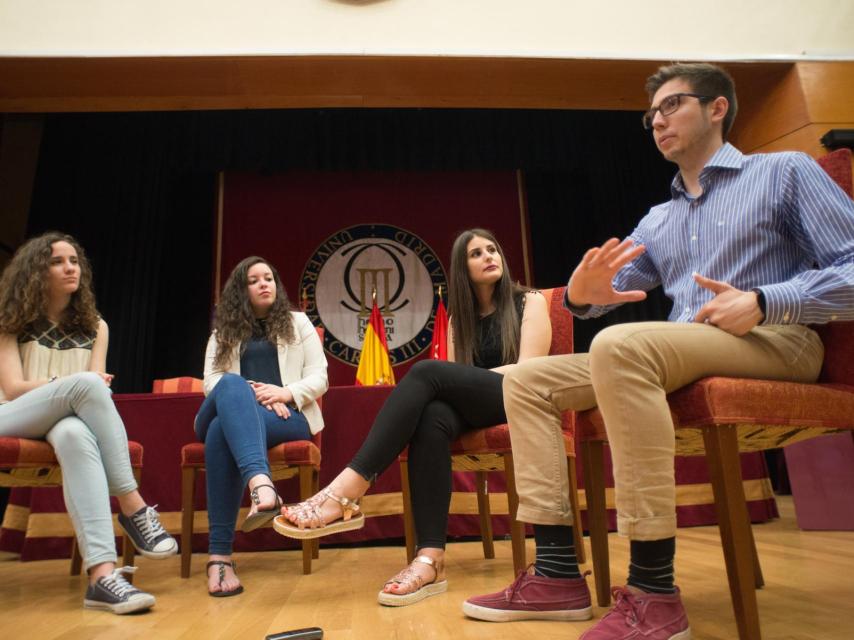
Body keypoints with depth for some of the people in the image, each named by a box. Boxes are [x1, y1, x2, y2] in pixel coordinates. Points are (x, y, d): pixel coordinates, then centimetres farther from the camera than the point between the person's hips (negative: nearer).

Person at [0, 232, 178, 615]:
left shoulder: (94, 327, 14)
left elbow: (98, 385, 4)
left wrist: (80, 392, -19)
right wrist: (74, 385, -19)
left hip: (64, 420, 1)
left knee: (76, 434, -39)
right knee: (85, 384, -34)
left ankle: (102, 574, -53)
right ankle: (132, 507, -35)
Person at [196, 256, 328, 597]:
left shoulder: (297, 322, 17)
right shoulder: (223, 331, 22)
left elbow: (319, 378, 7)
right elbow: (211, 381, 6)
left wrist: (285, 393, -15)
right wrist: (251, 395, -14)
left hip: (286, 416, -1)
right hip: (233, 412, 2)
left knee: (224, 428, -36)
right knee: (232, 385, -38)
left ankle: (220, 554, -43)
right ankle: (261, 485, -59)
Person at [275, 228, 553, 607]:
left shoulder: (530, 302, 7)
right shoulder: (460, 317, 20)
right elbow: (456, 379, 9)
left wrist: (470, 378, -9)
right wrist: (454, 387, -14)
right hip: (476, 409, 4)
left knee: (427, 372, -30)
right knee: (432, 416, -34)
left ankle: (347, 492, -38)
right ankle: (430, 559, -41)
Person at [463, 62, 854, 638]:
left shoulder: (784, 172, 8)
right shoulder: (657, 221, 24)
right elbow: (611, 289, 13)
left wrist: (763, 303, -17)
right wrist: (583, 293, -10)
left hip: (775, 342, -6)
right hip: (680, 359, 7)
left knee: (621, 345, -36)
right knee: (527, 381, -5)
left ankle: (655, 592, -32)